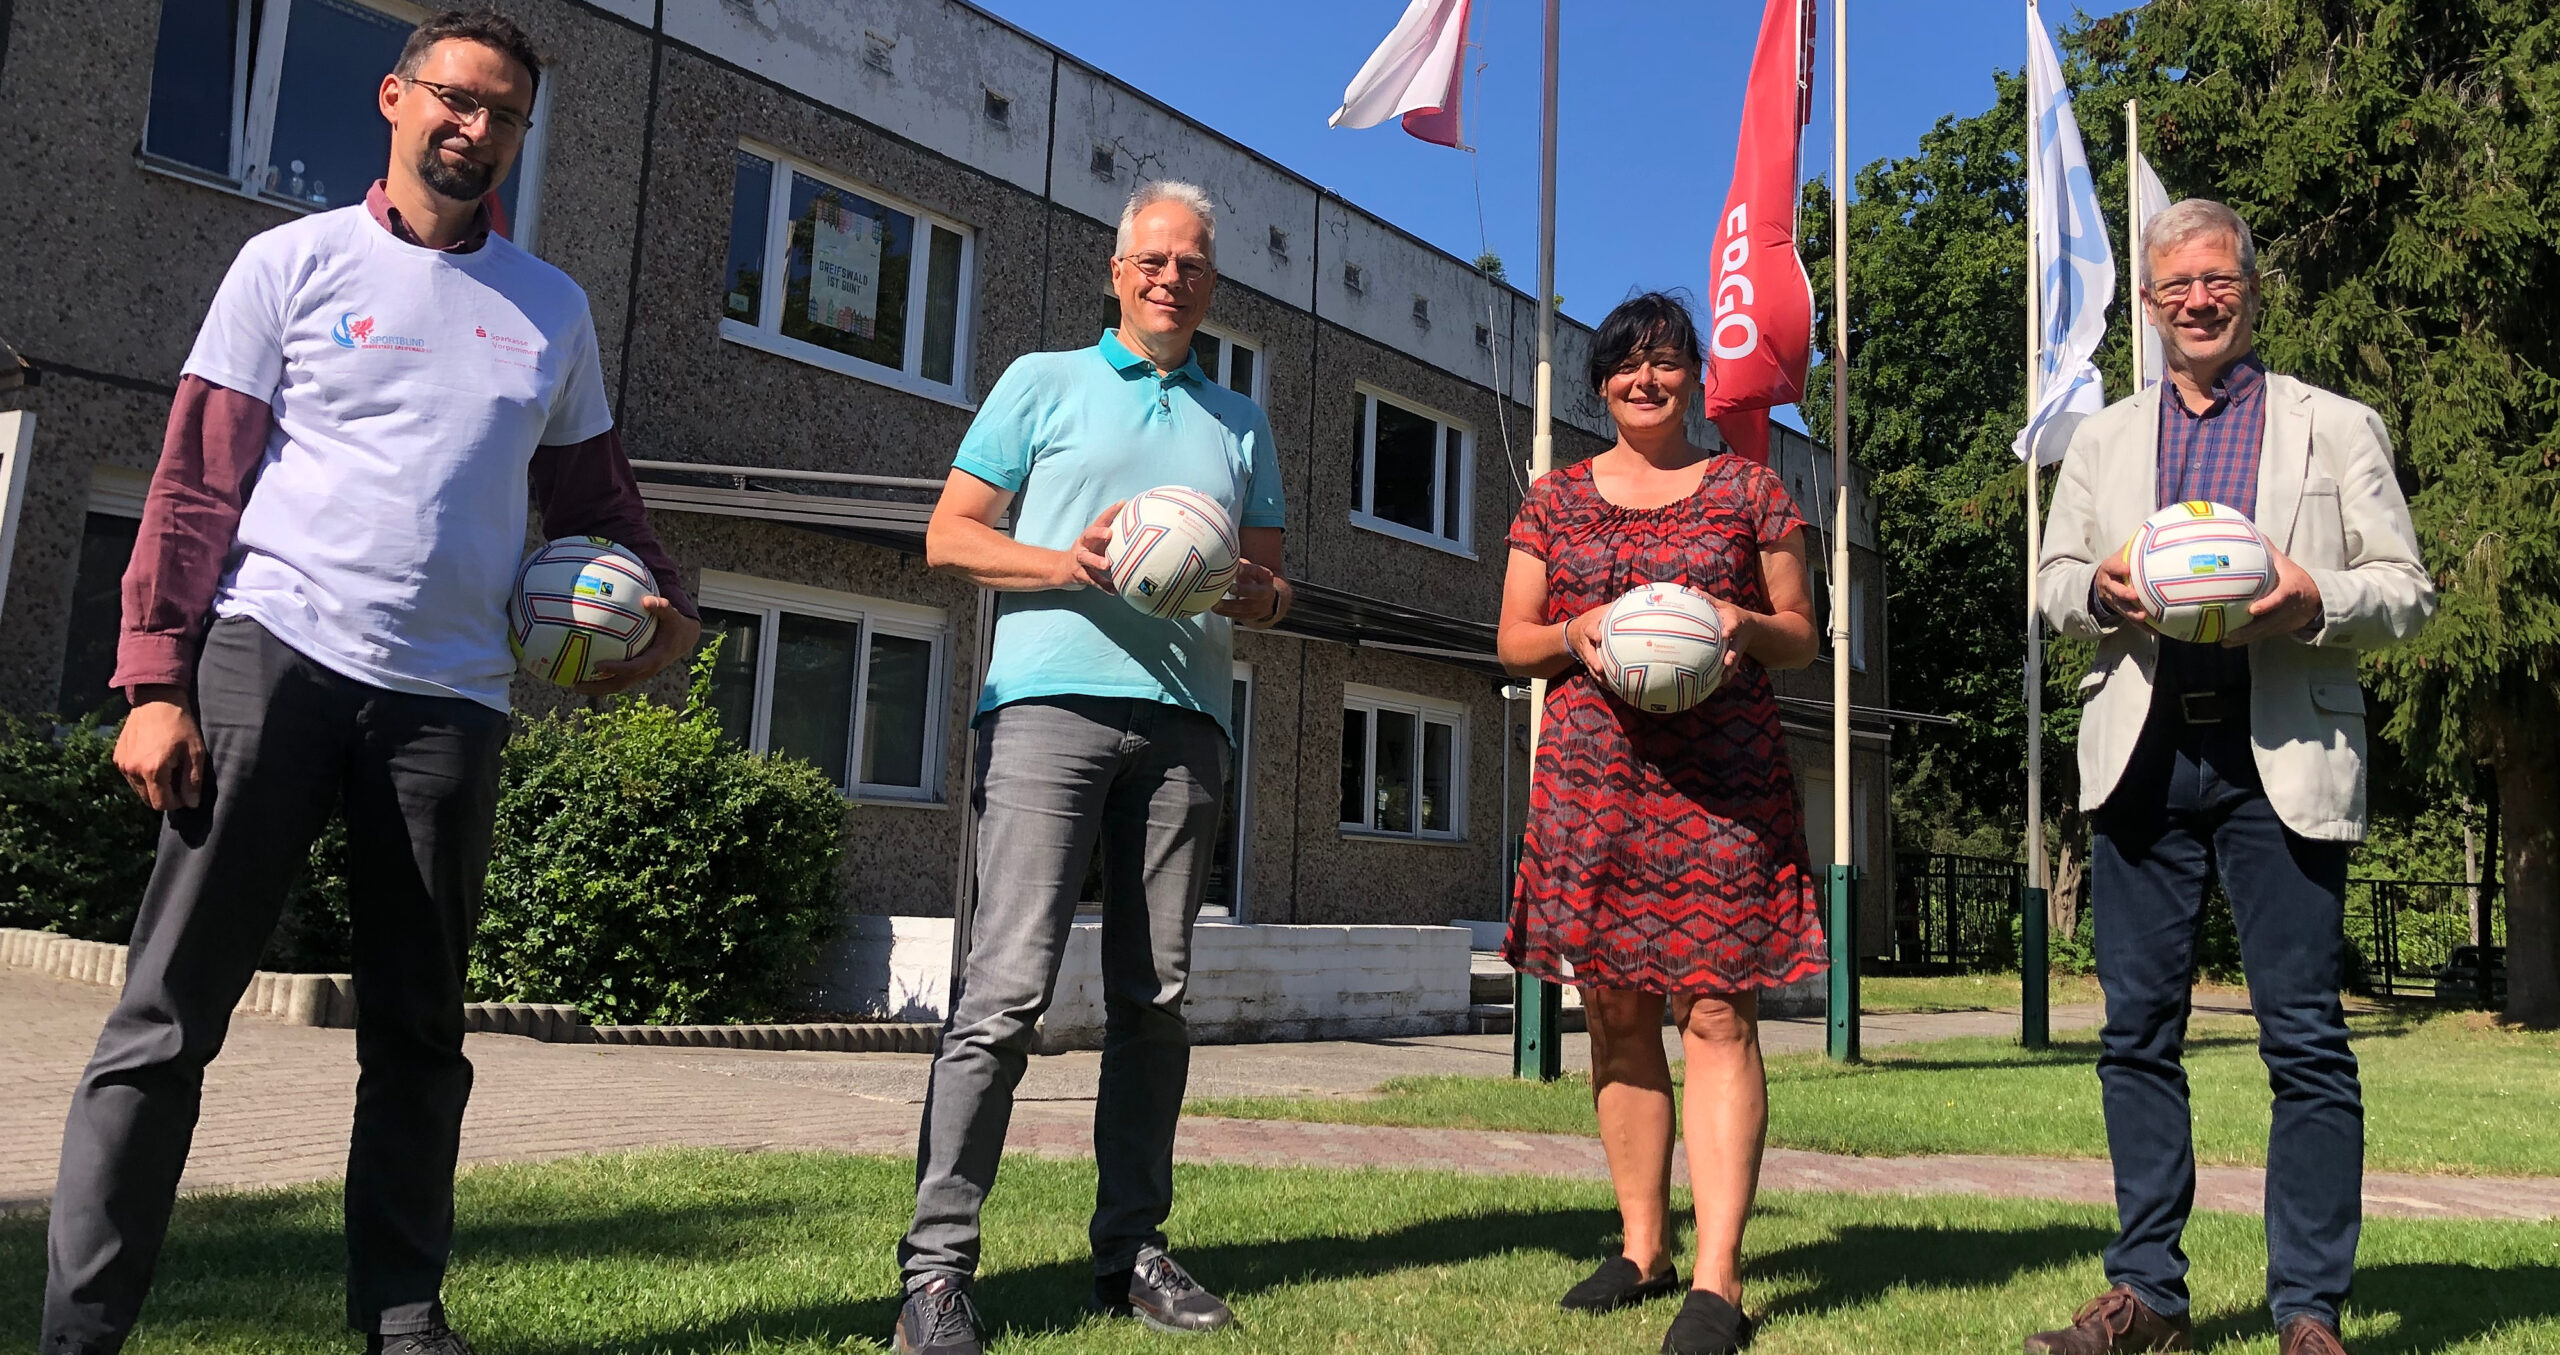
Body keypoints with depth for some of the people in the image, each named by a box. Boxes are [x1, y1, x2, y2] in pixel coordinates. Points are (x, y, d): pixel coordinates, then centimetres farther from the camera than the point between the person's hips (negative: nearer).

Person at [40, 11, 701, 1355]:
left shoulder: (553, 309, 16)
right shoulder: (294, 262, 7)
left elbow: (594, 497, 21)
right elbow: (194, 483, 2)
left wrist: (665, 606, 1)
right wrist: (154, 680, -8)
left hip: (451, 692, 3)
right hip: (272, 652, -2)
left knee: (417, 1030, 7)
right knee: (171, 1014, -2)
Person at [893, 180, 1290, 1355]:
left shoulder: (1241, 425, 23)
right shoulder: (1043, 383, 13)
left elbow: (1271, 586, 22)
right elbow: (950, 535, 7)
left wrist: (1257, 594, -2)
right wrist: (1065, 564, -10)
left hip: (1184, 718, 4)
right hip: (1051, 700, -4)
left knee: (1156, 994, 4)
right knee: (1010, 979, -12)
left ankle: (1131, 1248, 13)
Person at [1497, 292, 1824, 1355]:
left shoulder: (1750, 491, 12)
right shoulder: (1556, 499, 15)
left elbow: (1802, 636, 13)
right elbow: (1513, 640, 14)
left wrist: (1746, 627, -10)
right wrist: (1574, 637, -8)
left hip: (1725, 779, -2)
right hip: (1591, 778, 2)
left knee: (1717, 1013, -8)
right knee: (1616, 1014, 6)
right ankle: (1644, 1248, 18)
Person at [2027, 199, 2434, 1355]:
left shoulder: (2337, 427, 11)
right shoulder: (2102, 440, 19)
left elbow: (2405, 589, 6)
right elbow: (2053, 582, 16)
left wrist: (2315, 601, -15)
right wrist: (2100, 591, -6)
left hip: (2282, 758, -2)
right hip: (2141, 756, 3)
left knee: (2305, 1040, -2)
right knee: (2138, 1033, 5)